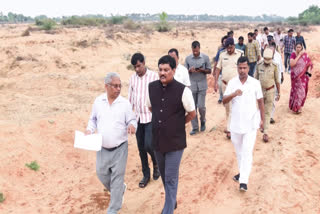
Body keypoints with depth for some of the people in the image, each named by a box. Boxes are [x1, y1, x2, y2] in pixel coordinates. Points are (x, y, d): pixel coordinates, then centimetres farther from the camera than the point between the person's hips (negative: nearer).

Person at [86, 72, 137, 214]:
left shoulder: (125, 103, -8)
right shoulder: (98, 101, -1)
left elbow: (132, 120, -3)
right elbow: (93, 119, 11)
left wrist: (132, 126, -26)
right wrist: (89, 130, -7)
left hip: (119, 148, -3)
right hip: (102, 148, 3)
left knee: (117, 179, 3)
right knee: (102, 174, 13)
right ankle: (120, 189, 43)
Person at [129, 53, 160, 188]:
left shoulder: (154, 77, -7)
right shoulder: (132, 78, 7)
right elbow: (130, 99, 13)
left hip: (151, 117, -5)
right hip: (138, 117, 5)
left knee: (148, 145, -13)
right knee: (141, 148, 9)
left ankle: (156, 163, 20)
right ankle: (146, 175, 23)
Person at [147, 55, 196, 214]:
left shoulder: (183, 90, -16)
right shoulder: (152, 87, -2)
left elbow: (192, 113, -3)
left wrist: (176, 124, 5)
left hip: (175, 141, -5)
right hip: (157, 140, 5)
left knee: (171, 178, 1)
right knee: (164, 175, 21)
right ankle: (172, 201, 43)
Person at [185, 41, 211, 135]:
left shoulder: (205, 57, 0)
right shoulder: (188, 58, 4)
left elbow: (209, 70, 3)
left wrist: (201, 70, -16)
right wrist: (190, 70, -15)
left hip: (202, 86, -2)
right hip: (191, 85, 2)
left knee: (201, 106, -5)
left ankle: (203, 121, 25)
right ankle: (195, 127, 13)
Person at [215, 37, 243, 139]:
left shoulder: (240, 54, -3)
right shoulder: (222, 55, 7)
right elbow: (218, 68, 10)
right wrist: (215, 82, 2)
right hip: (225, 84, 4)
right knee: (227, 106, 12)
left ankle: (229, 129, 1)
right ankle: (230, 126, 26)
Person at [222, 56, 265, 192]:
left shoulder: (255, 83, -5)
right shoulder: (232, 82, -2)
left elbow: (260, 102, 5)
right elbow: (224, 101, -7)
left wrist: (262, 119, 7)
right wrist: (233, 94, -27)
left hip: (251, 122, -2)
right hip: (236, 122, 3)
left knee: (247, 151, -8)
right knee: (238, 150, 17)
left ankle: (244, 181, -8)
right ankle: (242, 171, 37)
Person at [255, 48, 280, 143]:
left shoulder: (274, 66, -8)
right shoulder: (259, 65, -3)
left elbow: (277, 81, -1)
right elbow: (255, 78, 4)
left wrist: (279, 93, 0)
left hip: (270, 91, -2)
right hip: (260, 91, 2)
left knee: (267, 112, -3)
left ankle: (266, 133, -4)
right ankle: (263, 124, 41)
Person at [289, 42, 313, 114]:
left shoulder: (305, 55, -3)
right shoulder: (293, 54, -8)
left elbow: (310, 64, 2)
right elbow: (292, 64, -22)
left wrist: (308, 72, -14)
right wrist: (299, 55, -21)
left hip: (303, 76, 2)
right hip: (295, 76, -1)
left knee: (302, 91, 5)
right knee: (296, 90, 6)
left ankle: (299, 106, 22)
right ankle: (296, 107, 19)